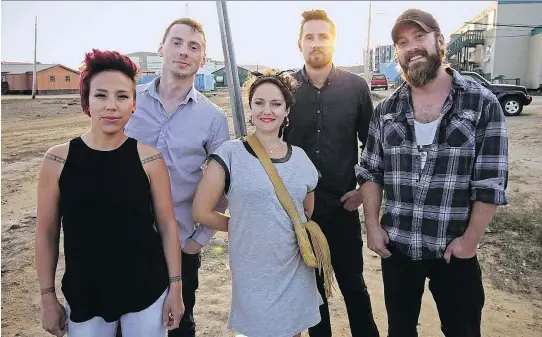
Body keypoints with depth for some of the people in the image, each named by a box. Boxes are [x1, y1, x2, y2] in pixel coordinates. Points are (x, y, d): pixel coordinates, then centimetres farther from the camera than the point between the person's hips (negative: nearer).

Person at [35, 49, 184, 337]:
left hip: (146, 291, 0)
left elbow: (167, 225, -4)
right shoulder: (57, 159, -8)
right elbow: (46, 231, 0)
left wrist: (175, 286, -2)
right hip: (82, 294, 1)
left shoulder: (149, 158, -10)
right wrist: (48, 296, 3)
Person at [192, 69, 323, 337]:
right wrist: (244, 228, -2)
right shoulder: (230, 154, -12)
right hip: (253, 273, -3)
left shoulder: (300, 158, 0)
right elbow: (201, 211, -9)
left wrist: (296, 232, 3)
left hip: (296, 271, 4)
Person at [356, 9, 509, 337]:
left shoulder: (482, 103, -9)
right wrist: (372, 225, -2)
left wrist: (470, 240, -10)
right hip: (396, 245, 3)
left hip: (454, 249, -2)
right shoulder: (386, 110, 1)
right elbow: (370, 172, 4)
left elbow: (491, 182, -9)